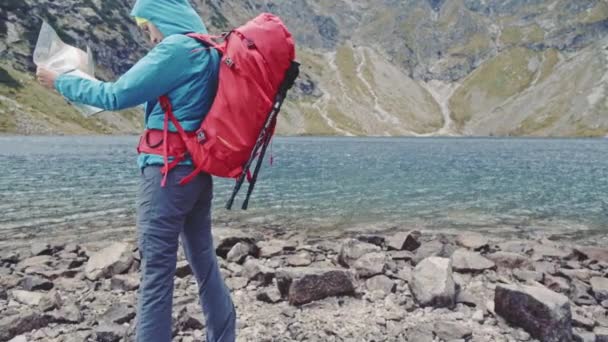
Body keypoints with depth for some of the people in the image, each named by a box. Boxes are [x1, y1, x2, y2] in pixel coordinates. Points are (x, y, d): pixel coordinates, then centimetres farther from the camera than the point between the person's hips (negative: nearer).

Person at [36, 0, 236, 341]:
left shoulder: (176, 48, -12)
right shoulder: (209, 50, 14)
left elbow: (116, 96, -11)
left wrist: (60, 81, 3)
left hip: (169, 170, -9)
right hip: (199, 169, 9)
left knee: (157, 270, -2)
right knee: (204, 259, 15)